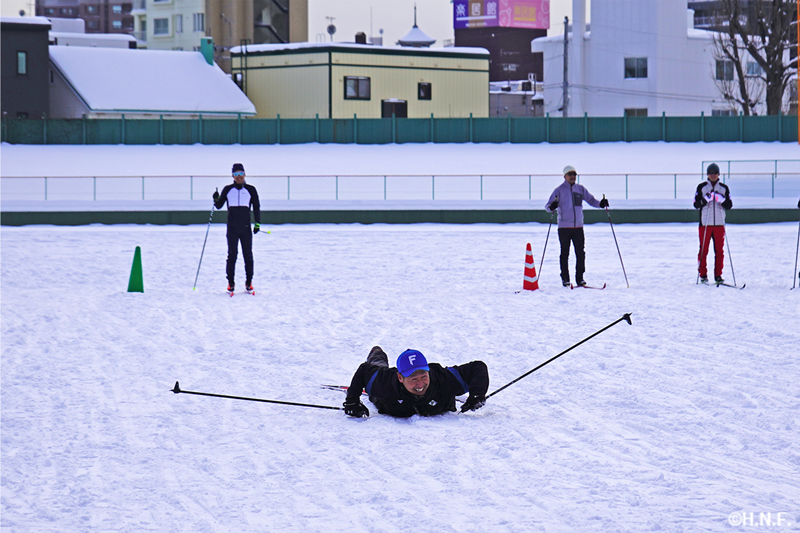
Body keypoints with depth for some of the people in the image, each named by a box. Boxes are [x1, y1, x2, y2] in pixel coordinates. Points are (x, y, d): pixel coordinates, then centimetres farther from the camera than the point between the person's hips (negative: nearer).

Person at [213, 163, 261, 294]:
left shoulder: (251, 190, 4)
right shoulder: (228, 190, 5)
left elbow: (256, 207, 9)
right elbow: (219, 205, 8)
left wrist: (257, 223, 2)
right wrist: (216, 199, -13)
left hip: (246, 228, 0)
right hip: (232, 228, 0)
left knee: (248, 255, 2)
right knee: (232, 254, -2)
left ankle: (249, 282, 10)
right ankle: (230, 282, 5)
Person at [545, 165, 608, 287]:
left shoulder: (581, 189, 10)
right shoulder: (559, 190, 1)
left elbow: (591, 200, 16)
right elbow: (548, 206, -2)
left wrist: (600, 203, -4)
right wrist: (551, 207, -26)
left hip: (578, 226, 3)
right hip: (564, 227, -3)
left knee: (580, 253, 1)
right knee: (565, 253, 1)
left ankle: (579, 277, 10)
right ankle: (565, 279, 8)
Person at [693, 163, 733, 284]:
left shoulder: (724, 188, 11)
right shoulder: (701, 187, 6)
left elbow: (729, 205, 6)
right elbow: (696, 204, 0)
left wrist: (721, 199, -12)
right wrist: (706, 199, -16)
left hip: (719, 223, 2)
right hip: (705, 223, -2)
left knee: (719, 250, 2)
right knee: (703, 250, -2)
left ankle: (718, 275, 7)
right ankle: (703, 275, 4)